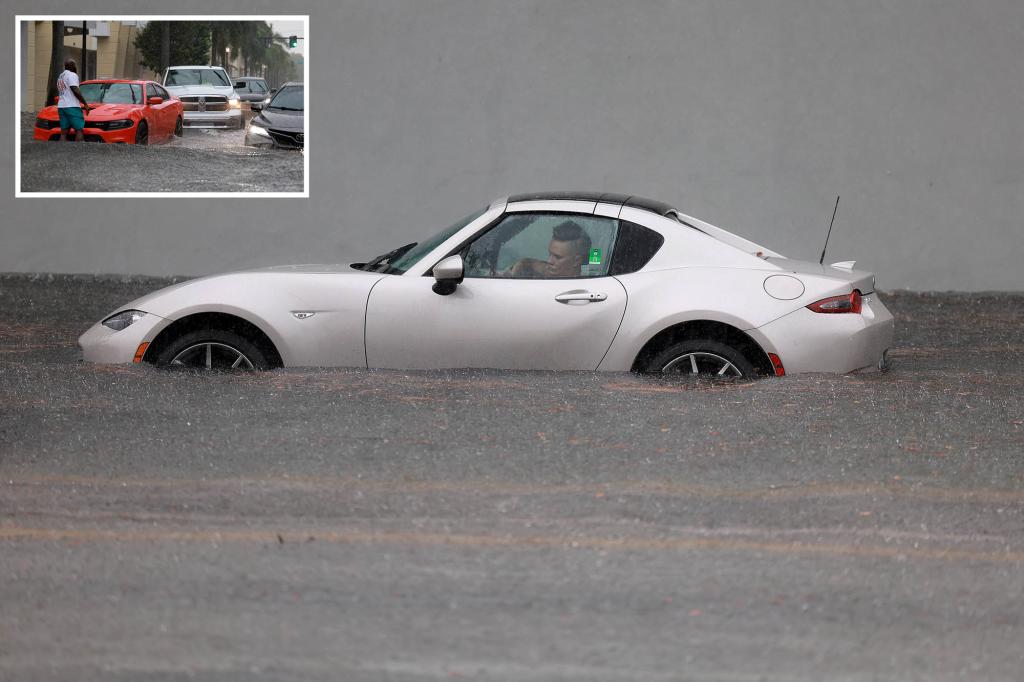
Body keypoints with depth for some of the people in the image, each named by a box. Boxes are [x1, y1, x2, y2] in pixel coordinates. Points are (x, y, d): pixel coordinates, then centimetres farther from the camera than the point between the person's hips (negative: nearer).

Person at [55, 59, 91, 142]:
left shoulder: (60, 77, 23)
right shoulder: (72, 75, -6)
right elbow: (75, 90, -18)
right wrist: (85, 104, -13)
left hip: (61, 106, 8)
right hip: (72, 107, -8)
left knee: (64, 133, 2)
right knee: (79, 130, -7)